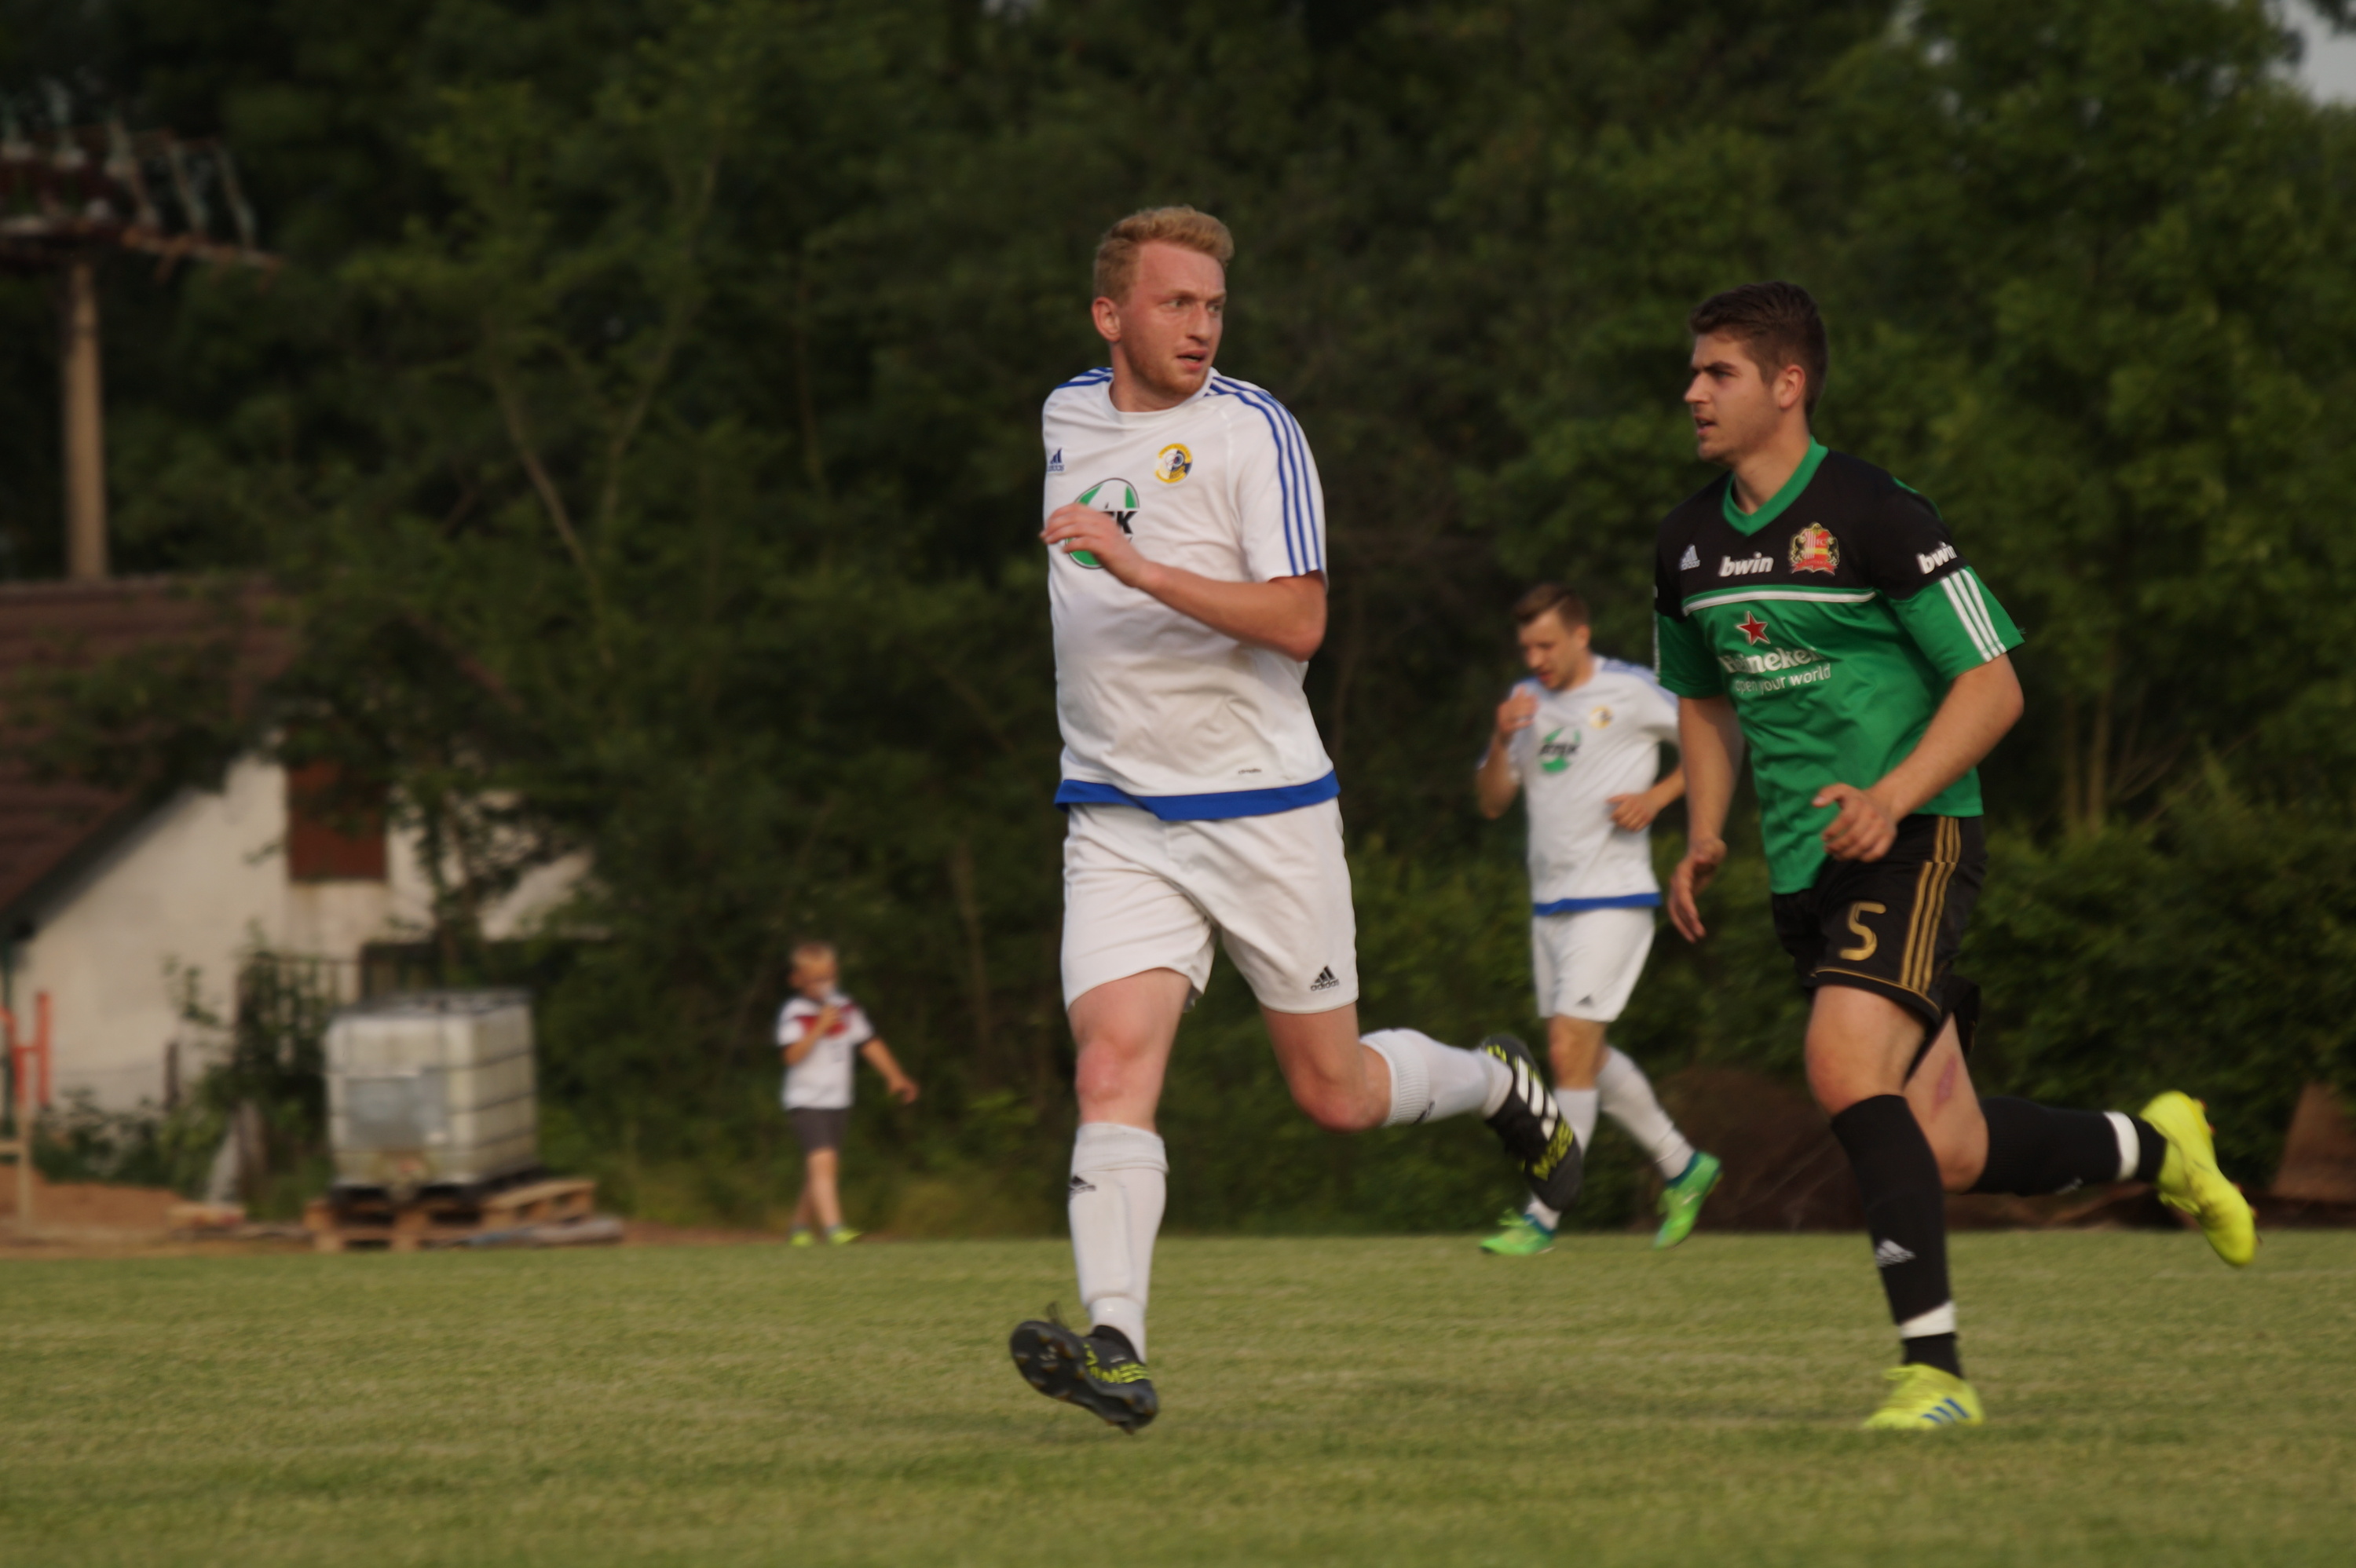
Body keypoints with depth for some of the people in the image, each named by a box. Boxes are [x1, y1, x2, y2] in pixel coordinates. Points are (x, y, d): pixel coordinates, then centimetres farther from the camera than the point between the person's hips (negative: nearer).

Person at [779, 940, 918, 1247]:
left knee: (827, 1171, 12)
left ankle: (800, 1225, 28)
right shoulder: (795, 1013, -10)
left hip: (838, 1103, 6)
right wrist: (820, 1028, -29)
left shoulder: (846, 1008, 8)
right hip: (806, 1102, -6)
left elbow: (869, 1043, 15)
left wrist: (894, 1075, 10)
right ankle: (833, 1227, -29)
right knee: (822, 1161, -21)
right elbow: (793, 1055, -23)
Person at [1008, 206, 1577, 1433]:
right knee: (1113, 1063, -17)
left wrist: (1143, 569, -31)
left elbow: (1299, 622, -22)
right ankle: (1113, 1346, -24)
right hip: (1119, 817, 4)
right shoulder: (1068, 415, 8)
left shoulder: (1253, 432, -11)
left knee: (1336, 1095, 6)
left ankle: (1498, 1084, 37)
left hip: (1263, 810, -4)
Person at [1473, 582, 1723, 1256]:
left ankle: (1543, 1215, -12)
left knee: (1570, 1048, -14)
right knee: (1584, 1055, 12)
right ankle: (1683, 1168, 29)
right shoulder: (1527, 701, 11)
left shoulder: (1631, 692, -6)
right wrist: (1502, 741, -8)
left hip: (1613, 898, -7)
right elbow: (1492, 802, 10)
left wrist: (1657, 796, -13)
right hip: (1550, 901, 7)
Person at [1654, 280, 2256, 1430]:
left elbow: (1993, 686, -11)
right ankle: (2153, 1147, 34)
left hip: (1911, 843, -7)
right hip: (1802, 866, 7)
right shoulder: (1691, 542, 10)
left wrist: (1892, 797, -24)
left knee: (1845, 1068, -27)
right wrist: (1703, 838, 10)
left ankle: (1932, 1367, -22)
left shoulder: (1873, 516, -12)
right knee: (1946, 1155, 7)